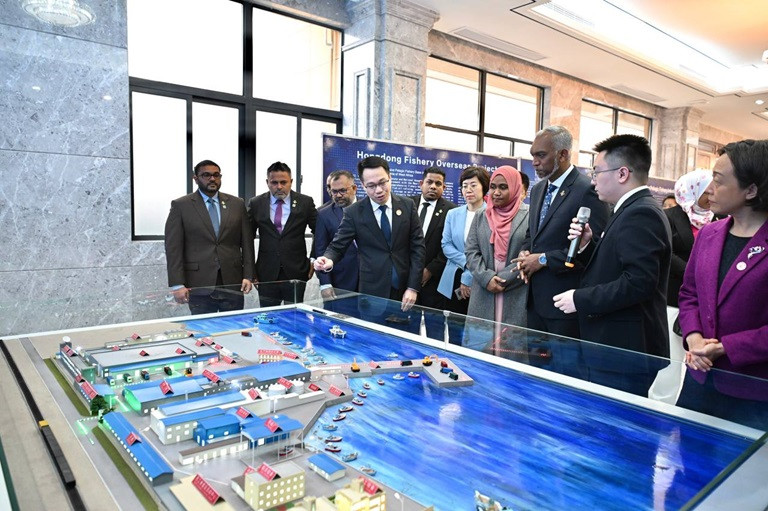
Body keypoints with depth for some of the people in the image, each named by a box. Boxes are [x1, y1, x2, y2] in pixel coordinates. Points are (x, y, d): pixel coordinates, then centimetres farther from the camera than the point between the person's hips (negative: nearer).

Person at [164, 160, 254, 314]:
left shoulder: (237, 204, 9)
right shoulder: (181, 206, 2)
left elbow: (247, 242, 8)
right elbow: (173, 247, -2)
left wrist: (248, 276, 1)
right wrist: (177, 285, -8)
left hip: (233, 284, 2)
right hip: (199, 286, -2)